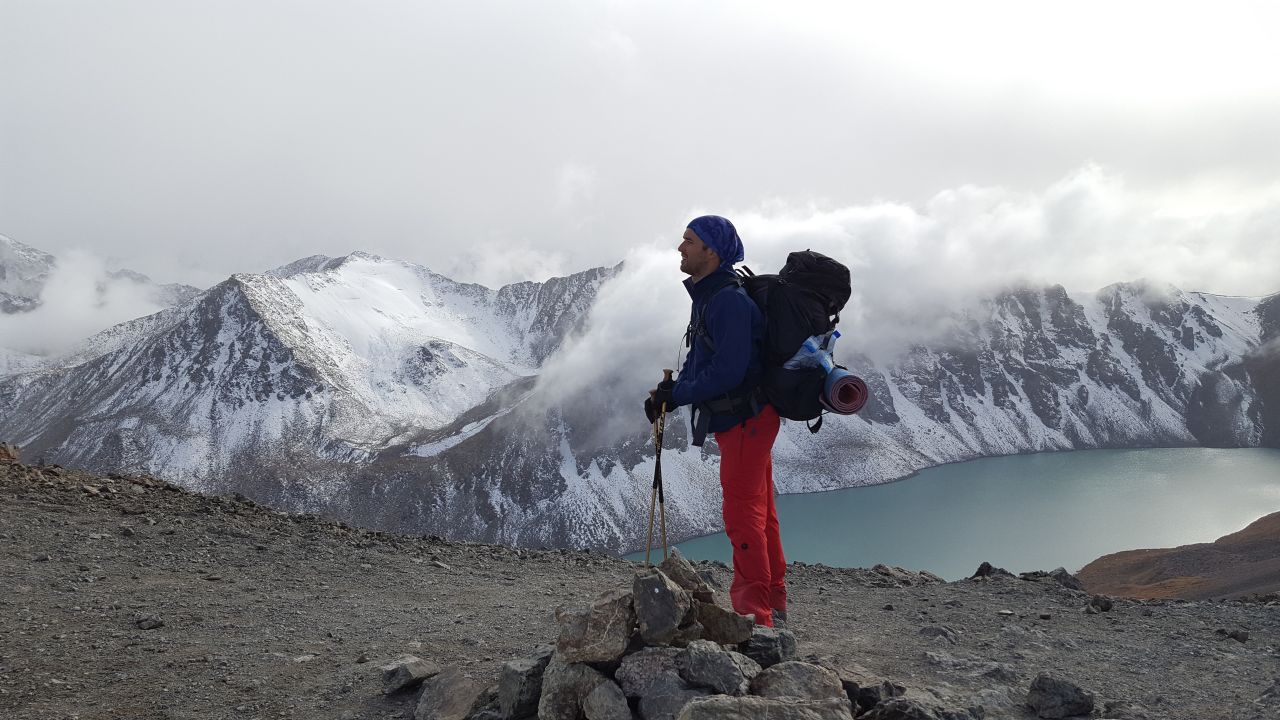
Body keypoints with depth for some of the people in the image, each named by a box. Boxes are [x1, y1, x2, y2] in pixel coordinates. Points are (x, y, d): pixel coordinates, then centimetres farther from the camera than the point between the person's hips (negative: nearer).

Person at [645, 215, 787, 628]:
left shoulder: (729, 301, -22)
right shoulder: (707, 296, 11)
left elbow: (727, 372, -28)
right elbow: (700, 360, 15)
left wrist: (675, 396, -19)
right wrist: (669, 391, 0)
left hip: (745, 419, -11)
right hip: (744, 420, 11)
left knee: (742, 515, -6)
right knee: (760, 512, 17)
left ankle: (754, 615, 2)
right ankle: (774, 604, 29)